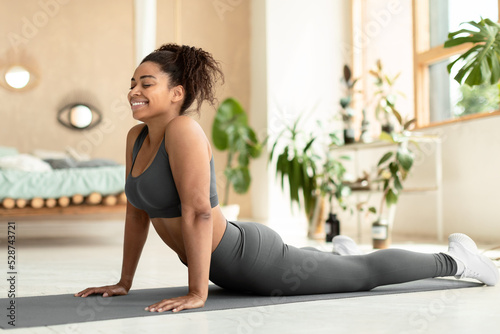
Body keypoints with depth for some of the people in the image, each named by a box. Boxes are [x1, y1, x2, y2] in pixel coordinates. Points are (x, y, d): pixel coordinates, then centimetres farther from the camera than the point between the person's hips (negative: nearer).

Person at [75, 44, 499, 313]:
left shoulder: (184, 130, -27)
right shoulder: (137, 137, -1)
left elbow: (198, 211, -31)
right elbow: (137, 211, 6)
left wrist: (197, 293, -29)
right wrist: (124, 282, 7)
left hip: (252, 259, -8)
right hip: (229, 265, 8)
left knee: (365, 273, 11)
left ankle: (455, 260, 32)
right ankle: (334, 254, 69)